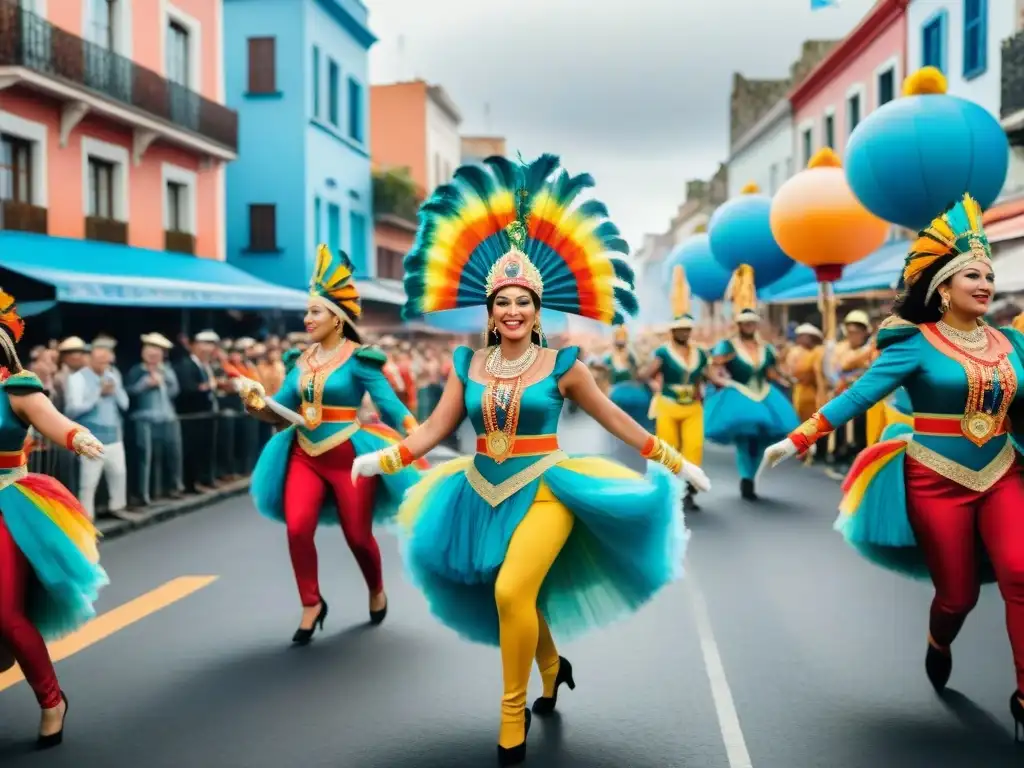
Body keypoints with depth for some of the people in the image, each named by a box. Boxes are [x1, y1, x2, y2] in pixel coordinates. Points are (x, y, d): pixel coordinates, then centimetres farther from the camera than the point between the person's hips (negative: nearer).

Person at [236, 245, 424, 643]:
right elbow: (280, 411, 7)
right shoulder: (303, 360, 5)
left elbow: (392, 407, -11)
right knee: (297, 528, -12)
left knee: (358, 536, 6)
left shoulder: (358, 359, -10)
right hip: (304, 454, 4)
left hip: (348, 456, -4)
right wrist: (255, 401, -13)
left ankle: (376, 592, 37)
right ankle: (311, 604, 8)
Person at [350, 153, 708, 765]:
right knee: (515, 599, 16)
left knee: (513, 591, -25)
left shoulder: (562, 364, -5)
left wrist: (673, 462, 3)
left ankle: (514, 710, -5)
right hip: (482, 491, 4)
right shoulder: (468, 364, 2)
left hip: (543, 490, -4)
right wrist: (385, 459, -10)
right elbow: (436, 429, 3)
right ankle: (553, 669, 48)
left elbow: (615, 419, 2)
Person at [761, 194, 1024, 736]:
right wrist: (798, 439, -26)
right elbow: (860, 394, -17)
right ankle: (939, 644, 43)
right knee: (958, 595, 5)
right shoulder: (916, 343, -9)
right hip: (936, 481, -3)